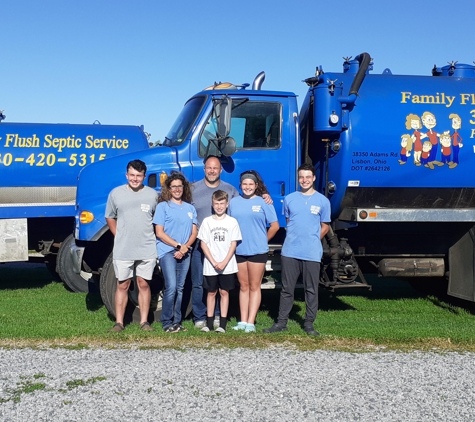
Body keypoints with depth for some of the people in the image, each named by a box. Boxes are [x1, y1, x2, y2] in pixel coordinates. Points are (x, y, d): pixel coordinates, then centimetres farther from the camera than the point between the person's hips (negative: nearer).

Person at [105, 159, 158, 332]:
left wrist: (150, 237, 5)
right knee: (122, 285, 6)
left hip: (147, 250, 0)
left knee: (143, 284, 7)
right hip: (123, 250, 0)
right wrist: (120, 237, 6)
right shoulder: (116, 193, 2)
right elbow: (110, 218, 11)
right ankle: (119, 322, 13)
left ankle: (144, 321, 15)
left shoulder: (152, 194, 2)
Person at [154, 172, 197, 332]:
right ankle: (167, 323, -4)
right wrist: (178, 245, -12)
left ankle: (177, 321, 13)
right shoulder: (163, 206, 1)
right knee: (171, 287, -14)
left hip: (185, 253, 5)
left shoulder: (190, 208, 14)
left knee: (180, 288, 7)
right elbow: (159, 232, -5)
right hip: (167, 251, -5)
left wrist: (185, 247, -8)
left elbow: (194, 232, 10)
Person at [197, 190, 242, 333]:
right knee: (211, 292, 6)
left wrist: (224, 262, -11)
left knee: (224, 292, 4)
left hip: (227, 265, -1)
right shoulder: (207, 221, 3)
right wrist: (214, 262, -9)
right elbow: (203, 243, 1)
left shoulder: (232, 222, 2)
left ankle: (222, 323, 8)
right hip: (210, 266, 1)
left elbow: (233, 244, -1)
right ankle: (209, 322, 12)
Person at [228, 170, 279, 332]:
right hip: (239, 251, 3)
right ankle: (243, 321, 13)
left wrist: (263, 240, 5)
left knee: (254, 287, 2)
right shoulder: (234, 202, 9)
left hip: (257, 251, -3)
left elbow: (275, 225, 0)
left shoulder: (263, 202, -2)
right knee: (243, 287, 9)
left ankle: (250, 322, 4)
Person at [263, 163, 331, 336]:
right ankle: (281, 322, 15)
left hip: (312, 253, -1)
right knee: (287, 289, 7)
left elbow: (324, 227, 10)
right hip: (290, 251, 2)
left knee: (311, 290, 5)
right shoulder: (289, 199, 7)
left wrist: (312, 241, 6)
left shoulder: (323, 201, 3)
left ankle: (309, 324, 15)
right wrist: (295, 239, 11)